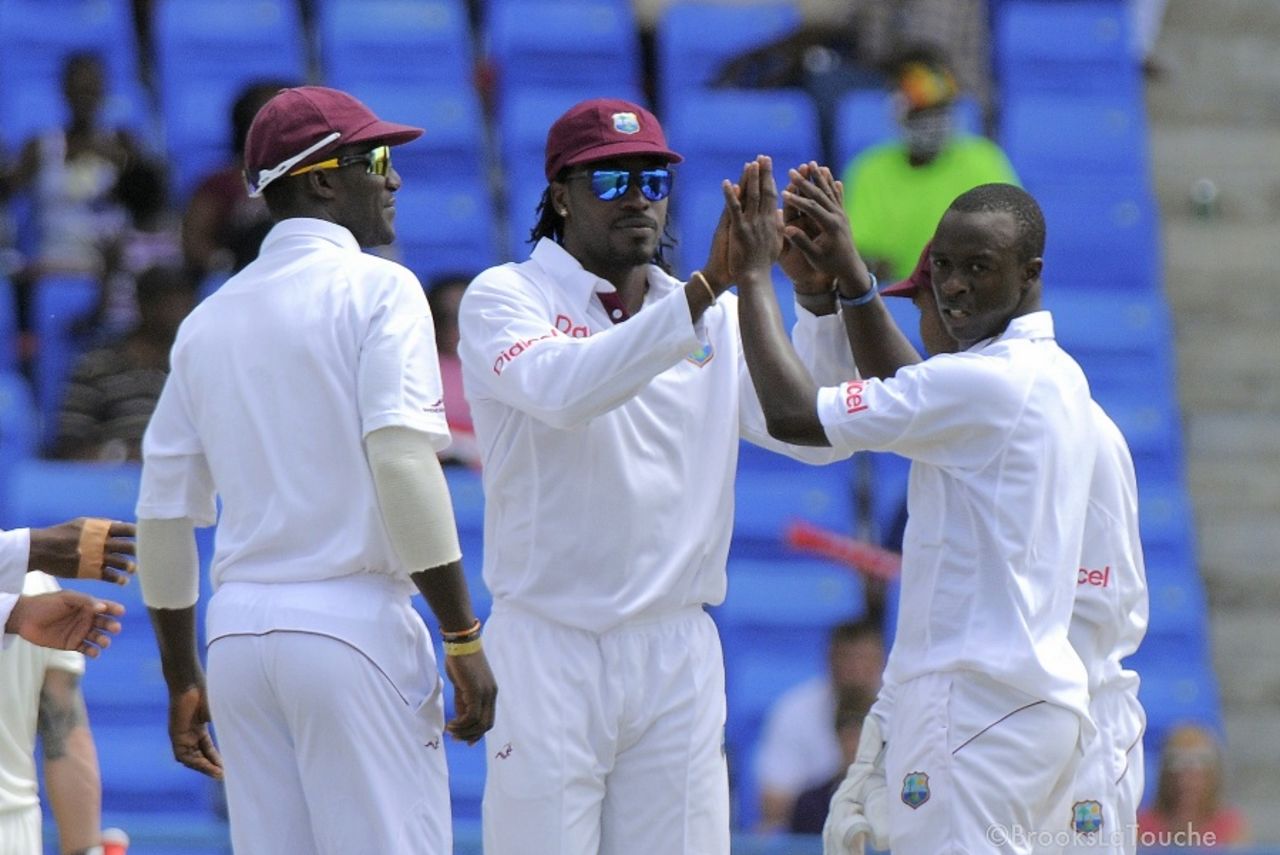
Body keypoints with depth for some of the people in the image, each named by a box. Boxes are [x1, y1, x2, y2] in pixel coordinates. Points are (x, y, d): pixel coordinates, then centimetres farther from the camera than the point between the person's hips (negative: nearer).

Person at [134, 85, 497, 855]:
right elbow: (403, 462, -16)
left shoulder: (210, 320, 16)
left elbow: (165, 510, 16)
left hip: (238, 629, 7)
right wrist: (465, 639, -14)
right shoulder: (376, 289, -3)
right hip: (353, 619, -7)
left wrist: (183, 680, 23)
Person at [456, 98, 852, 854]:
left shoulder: (720, 319, 13)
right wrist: (702, 290, -29)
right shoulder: (504, 299, 0)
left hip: (679, 655, 4)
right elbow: (564, 390, -22)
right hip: (549, 646, -4)